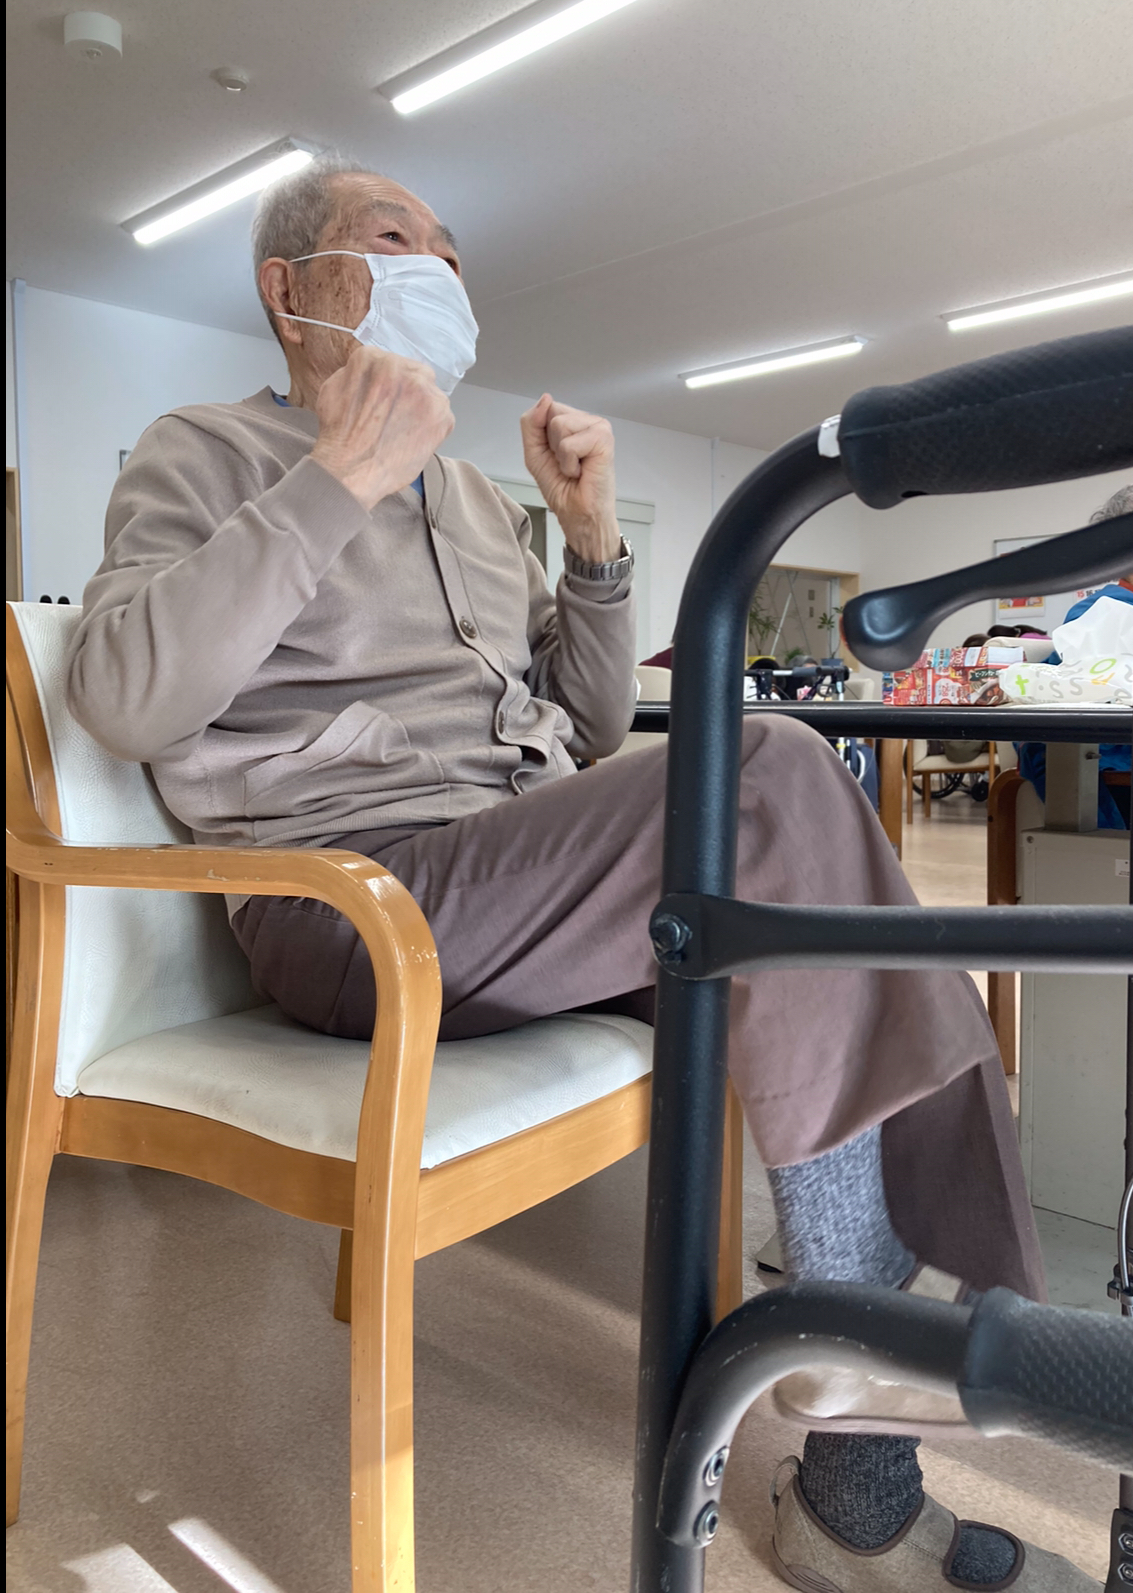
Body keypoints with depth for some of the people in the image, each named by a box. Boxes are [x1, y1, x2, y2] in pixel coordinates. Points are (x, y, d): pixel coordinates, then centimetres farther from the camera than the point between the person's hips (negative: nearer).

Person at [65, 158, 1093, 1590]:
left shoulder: (473, 497, 27)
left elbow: (589, 728, 23)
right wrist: (338, 485, -14)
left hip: (529, 879, 7)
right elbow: (123, 703, -11)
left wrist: (592, 538, 10)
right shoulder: (205, 456, 9)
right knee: (772, 773, -26)